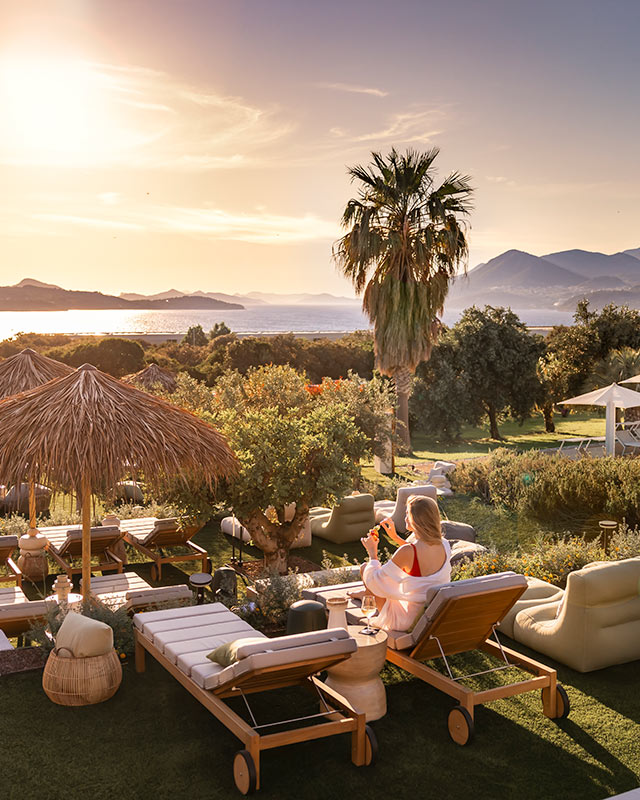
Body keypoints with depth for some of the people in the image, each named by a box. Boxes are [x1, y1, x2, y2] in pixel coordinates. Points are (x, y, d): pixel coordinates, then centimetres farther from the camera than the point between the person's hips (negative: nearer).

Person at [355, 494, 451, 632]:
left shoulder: (407, 552, -29)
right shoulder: (444, 545, -9)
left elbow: (374, 581, -16)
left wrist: (372, 553, 0)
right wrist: (395, 537, 20)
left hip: (409, 621, -6)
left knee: (365, 568, 8)